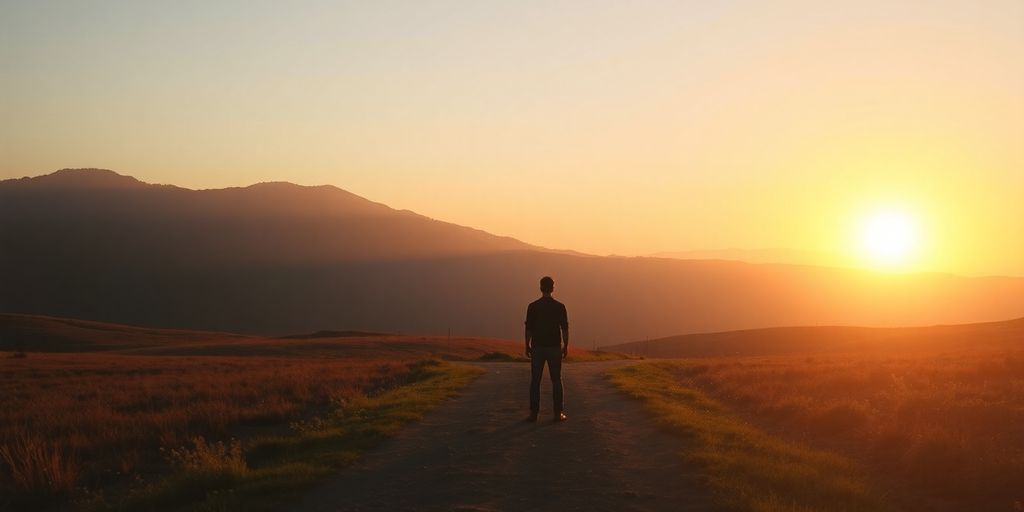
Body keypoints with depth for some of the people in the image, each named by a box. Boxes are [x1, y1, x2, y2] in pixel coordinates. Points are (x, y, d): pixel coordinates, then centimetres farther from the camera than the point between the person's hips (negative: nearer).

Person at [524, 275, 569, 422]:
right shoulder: (559, 307, -3)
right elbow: (565, 329, -3)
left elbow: (528, 329, -3)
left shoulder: (533, 306, -4)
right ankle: (558, 413, 2)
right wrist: (566, 346, 6)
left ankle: (533, 413, 1)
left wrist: (527, 346, 6)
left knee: (535, 381, 4)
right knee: (556, 380, 5)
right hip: (554, 348, 0)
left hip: (537, 348, 0)